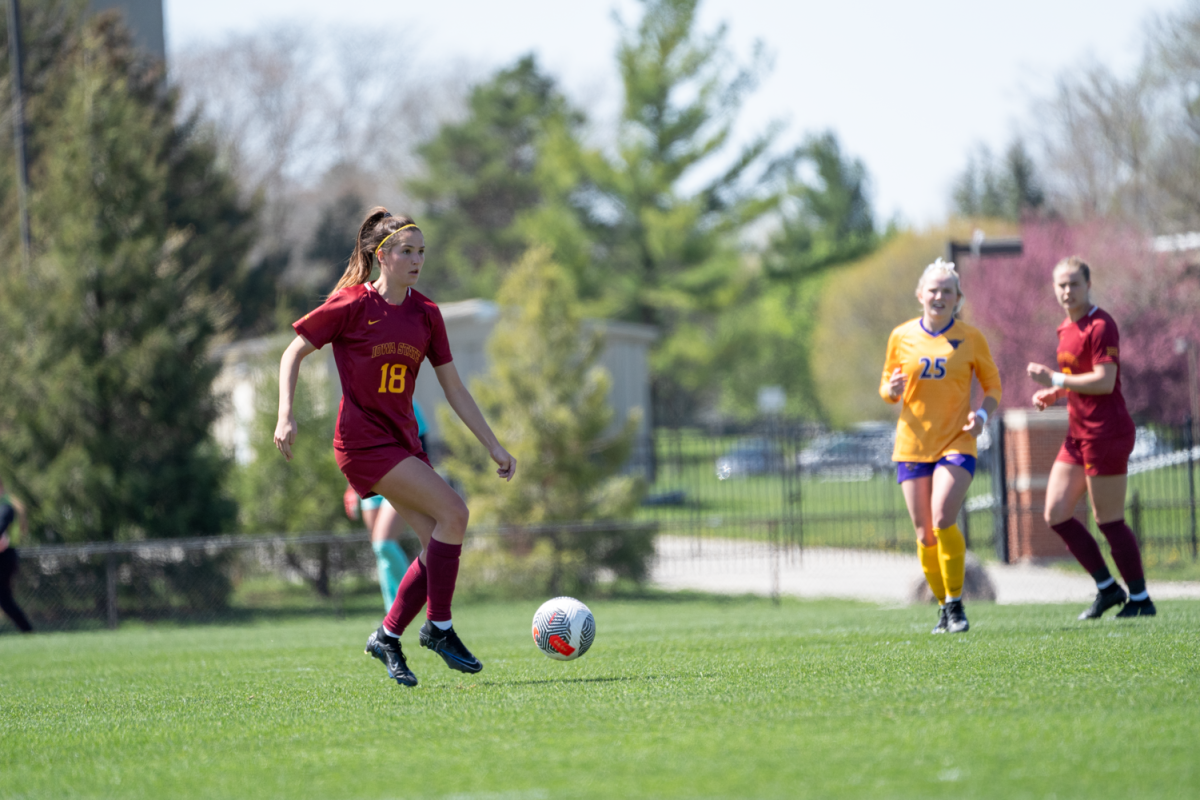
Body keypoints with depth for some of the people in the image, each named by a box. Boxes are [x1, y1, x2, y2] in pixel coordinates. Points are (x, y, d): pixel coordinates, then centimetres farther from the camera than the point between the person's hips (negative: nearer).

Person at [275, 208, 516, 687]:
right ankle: (438, 628, -8)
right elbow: (294, 353, -2)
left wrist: (494, 447, 10)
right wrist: (286, 415, -15)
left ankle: (388, 637, 10)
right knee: (452, 513, -19)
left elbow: (454, 388, 12)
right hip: (363, 438, -7)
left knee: (440, 544, -4)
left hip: (403, 440, 7)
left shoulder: (425, 314, 8)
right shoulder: (352, 306, -8)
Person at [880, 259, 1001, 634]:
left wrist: (983, 413, -11)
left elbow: (992, 385, 10)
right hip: (912, 445, 2)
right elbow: (887, 389, 13)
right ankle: (944, 607, 18)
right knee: (925, 534, 1)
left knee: (943, 520, -20)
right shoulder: (901, 337, 4)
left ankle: (956, 604, -8)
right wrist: (892, 389, -11)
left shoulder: (970, 338, 0)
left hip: (956, 443, -2)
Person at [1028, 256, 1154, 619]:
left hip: (1106, 433, -9)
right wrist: (1053, 395, 8)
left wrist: (1055, 379, -18)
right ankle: (1107, 587, 14)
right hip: (1078, 435, 9)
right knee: (1055, 514, 5)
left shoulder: (1100, 326, -13)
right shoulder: (1066, 329, 15)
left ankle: (1140, 599, 6)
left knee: (1109, 520, -5)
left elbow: (1104, 381, -21)